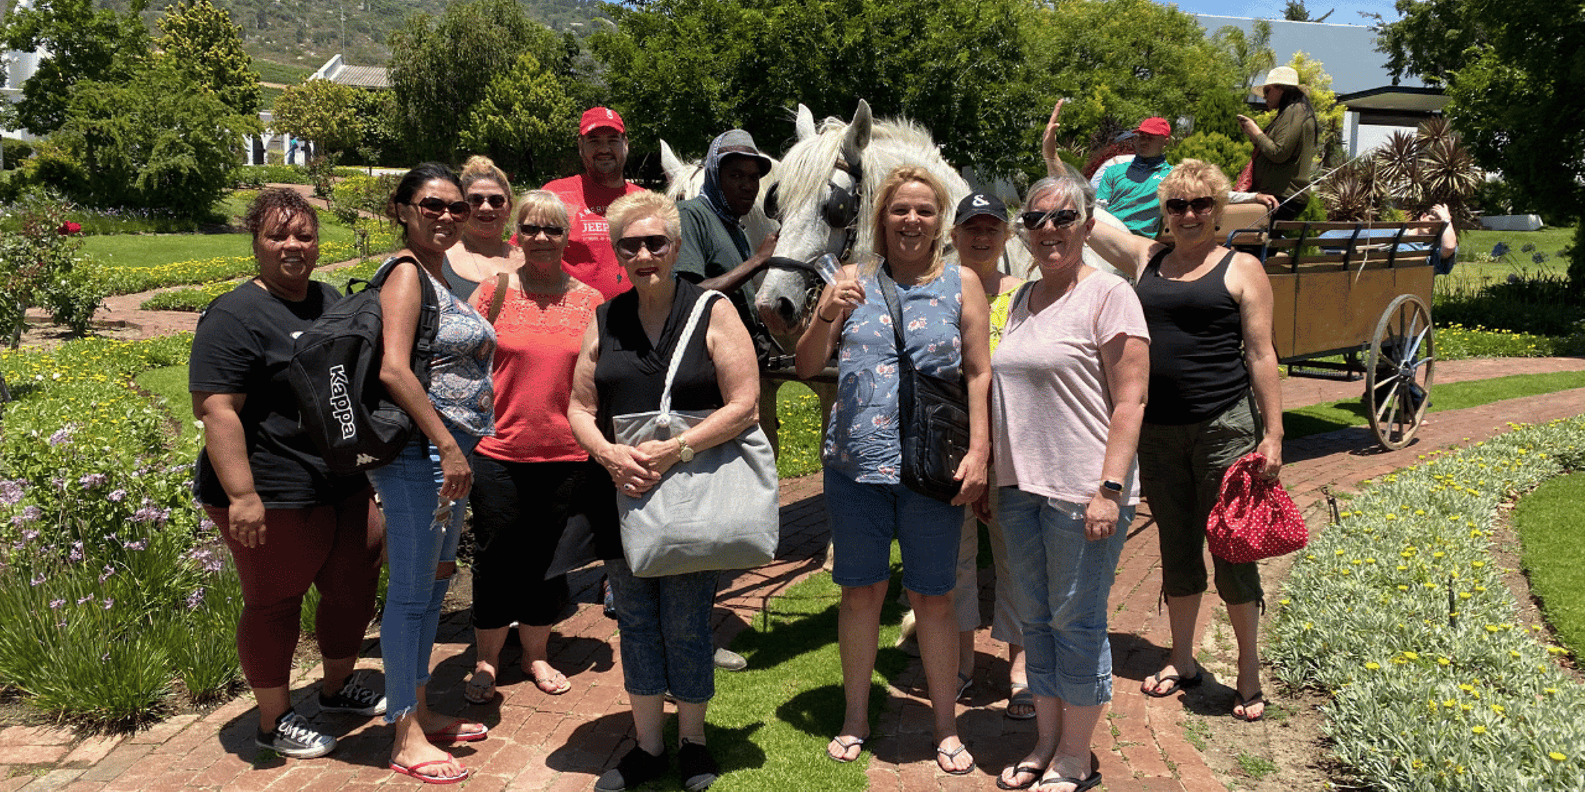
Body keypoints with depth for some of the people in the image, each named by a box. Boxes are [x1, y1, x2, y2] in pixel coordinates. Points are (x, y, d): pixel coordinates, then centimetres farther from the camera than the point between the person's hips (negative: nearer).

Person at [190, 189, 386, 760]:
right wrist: (241, 494, -26)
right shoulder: (237, 315, -13)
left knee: (354, 585, 17)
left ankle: (338, 687, 39)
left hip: (346, 486, 8)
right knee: (274, 603, 6)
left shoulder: (330, 302, 11)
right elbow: (216, 409, -20)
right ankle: (274, 722, 23)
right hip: (277, 497, -8)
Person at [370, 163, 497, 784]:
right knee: (411, 590, -2)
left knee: (436, 580, 17)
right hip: (418, 452, -10)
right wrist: (448, 445, -21)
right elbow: (394, 369, -22)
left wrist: (459, 449, 17)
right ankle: (407, 738, 8)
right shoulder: (406, 272, -11)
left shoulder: (438, 273, 16)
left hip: (449, 450, 10)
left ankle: (422, 710, 31)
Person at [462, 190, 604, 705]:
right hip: (499, 451, -1)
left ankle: (536, 654, 29)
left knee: (549, 557, 12)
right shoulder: (492, 292, 1)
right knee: (496, 556, 5)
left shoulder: (589, 301, 5)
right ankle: (486, 661, 22)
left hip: (567, 454, 2)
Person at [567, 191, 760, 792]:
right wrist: (609, 454, -11)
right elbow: (580, 408, 10)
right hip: (622, 495, 4)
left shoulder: (712, 312, -3)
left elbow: (744, 405, -9)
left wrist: (674, 450, -18)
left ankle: (692, 742, 24)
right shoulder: (604, 321, 9)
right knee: (636, 622, 11)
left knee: (687, 624, 4)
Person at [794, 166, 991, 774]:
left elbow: (978, 373, 3)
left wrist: (978, 452, -6)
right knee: (860, 590, 11)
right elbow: (807, 367, 6)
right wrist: (825, 314, -12)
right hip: (855, 461, 2)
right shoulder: (855, 281, 7)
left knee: (932, 597, 6)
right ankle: (855, 718, 28)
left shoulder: (961, 284, 5)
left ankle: (946, 728, 22)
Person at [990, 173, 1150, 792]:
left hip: (1081, 492, -7)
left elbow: (1130, 400, -12)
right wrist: (992, 475, 16)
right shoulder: (1022, 299, 14)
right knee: (1035, 619, 14)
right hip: (1020, 487, 7)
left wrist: (1109, 489, -19)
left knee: (1077, 622, 4)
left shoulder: (1108, 295, -8)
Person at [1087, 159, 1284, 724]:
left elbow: (1261, 356, -3)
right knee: (1176, 547, 14)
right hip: (1157, 429, 4)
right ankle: (1182, 660, 27)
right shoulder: (1146, 259, 10)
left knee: (1232, 550, 2)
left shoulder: (1242, 269, 0)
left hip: (1225, 425, -4)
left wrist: (1273, 434, -8)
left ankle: (1249, 669, 18)